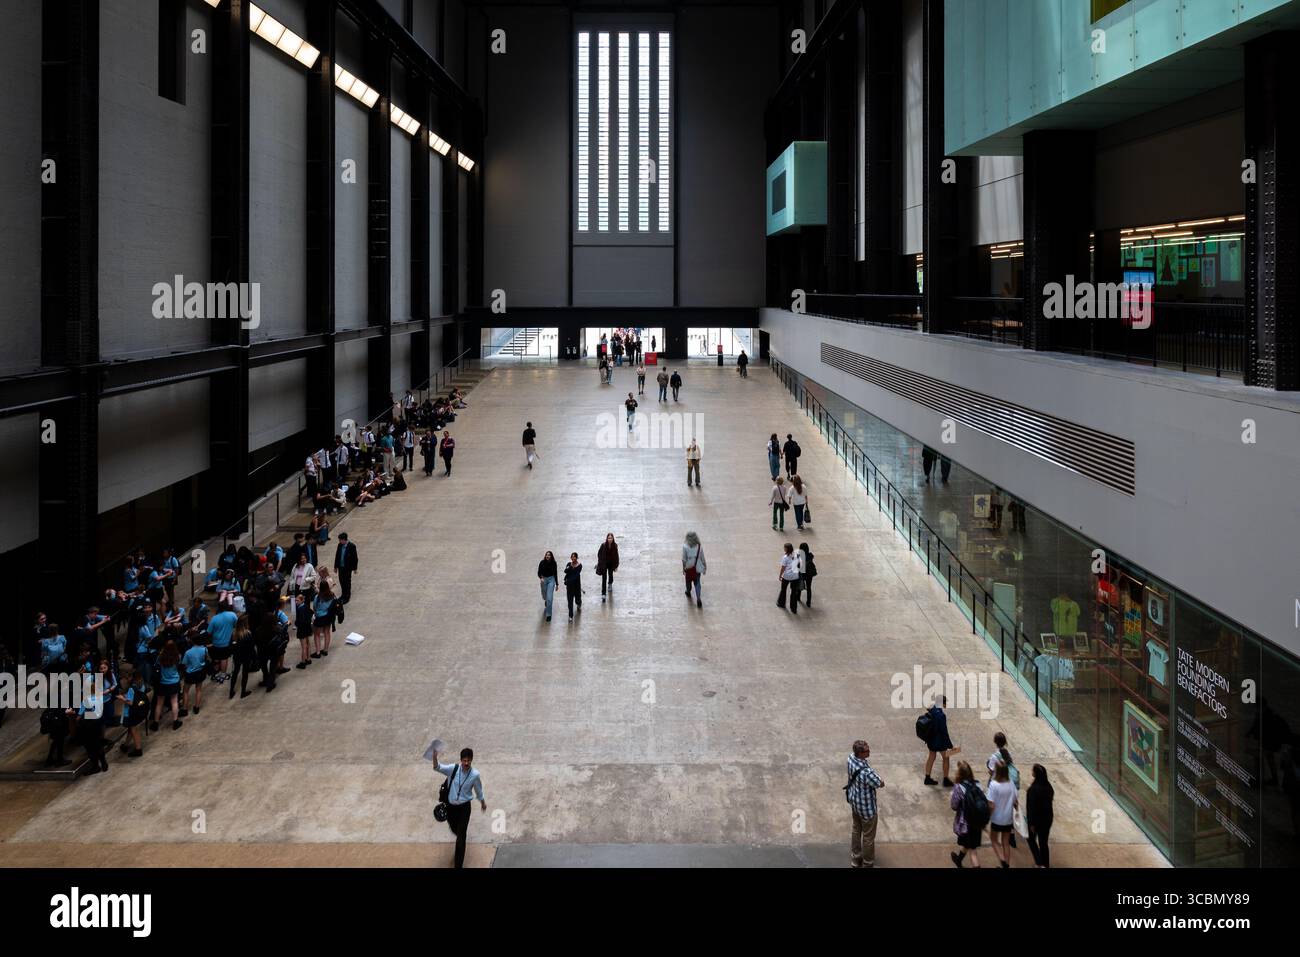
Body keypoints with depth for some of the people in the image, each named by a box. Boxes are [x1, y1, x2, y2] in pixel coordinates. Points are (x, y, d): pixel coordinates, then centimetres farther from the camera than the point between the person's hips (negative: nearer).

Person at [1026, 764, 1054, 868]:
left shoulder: (1033, 789, -25)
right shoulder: (1048, 786, -5)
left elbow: (1031, 806, -21)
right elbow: (1050, 799, 6)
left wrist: (1031, 823, -14)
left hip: (1036, 818, -5)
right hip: (1047, 818, 5)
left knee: (1031, 839, 17)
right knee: (1043, 842, 16)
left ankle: (1039, 863, 9)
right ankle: (1046, 864, 22)